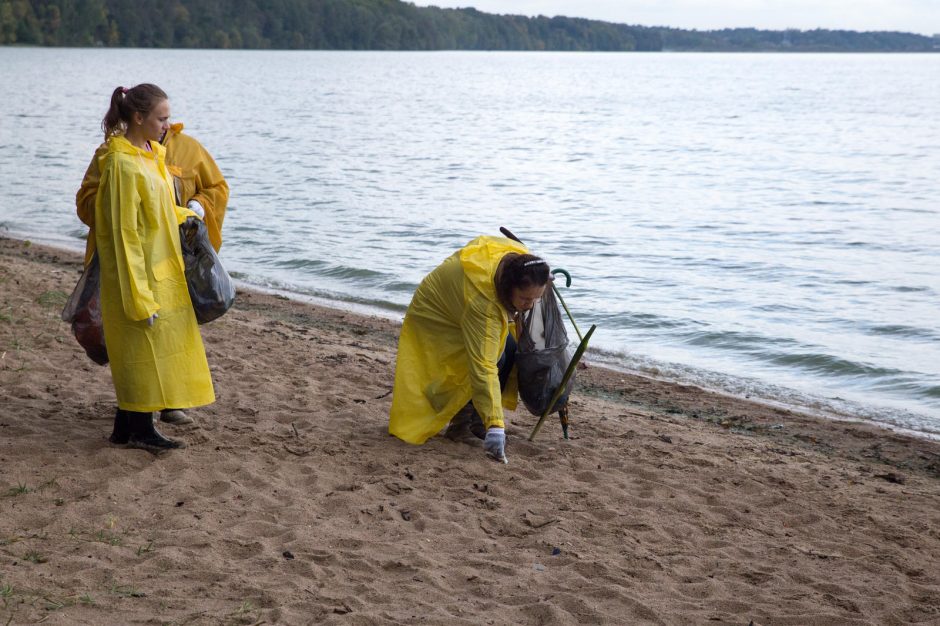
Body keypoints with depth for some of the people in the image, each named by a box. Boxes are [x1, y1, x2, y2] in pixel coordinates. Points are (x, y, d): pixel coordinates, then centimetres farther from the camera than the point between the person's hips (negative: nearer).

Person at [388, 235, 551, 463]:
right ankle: (460, 425, -8)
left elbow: (482, 242, 0)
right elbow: (483, 368, -50)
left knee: (509, 350, -3)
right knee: (495, 358, -22)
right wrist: (495, 426, -53)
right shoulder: (481, 301, -47)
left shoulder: (518, 256, -27)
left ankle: (477, 419, 6)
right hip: (435, 313, -8)